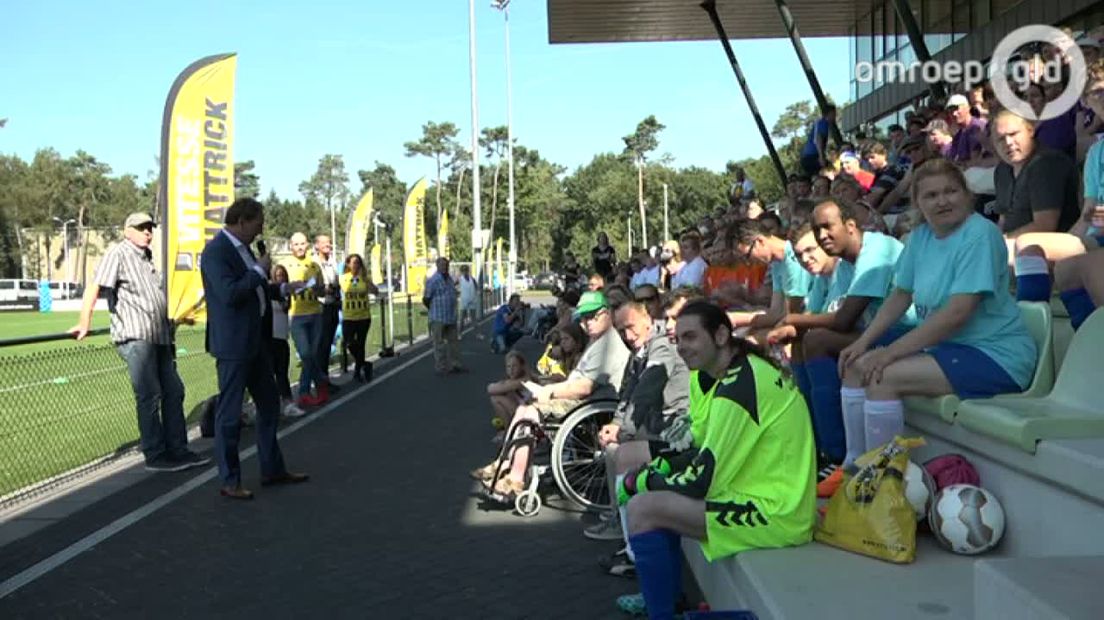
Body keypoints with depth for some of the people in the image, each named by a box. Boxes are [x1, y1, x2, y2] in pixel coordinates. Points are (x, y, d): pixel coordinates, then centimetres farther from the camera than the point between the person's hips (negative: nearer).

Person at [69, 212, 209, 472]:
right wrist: (84, 323, -22)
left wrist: (171, 321, 37)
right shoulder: (118, 254, -4)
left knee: (173, 392, 9)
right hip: (135, 337, -9)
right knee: (149, 396, -7)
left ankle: (177, 450, 16)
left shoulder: (147, 258, 22)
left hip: (159, 336, 9)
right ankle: (155, 455, 1)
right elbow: (94, 287, -14)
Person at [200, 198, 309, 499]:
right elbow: (230, 294, -26)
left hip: (255, 340, 10)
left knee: (268, 405, 16)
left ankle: (272, 469, 28)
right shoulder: (215, 252, -16)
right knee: (230, 412, 1)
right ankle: (229, 481, 12)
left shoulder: (243, 248, 13)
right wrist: (258, 273, -15)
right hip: (233, 344, -10)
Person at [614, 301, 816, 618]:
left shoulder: (740, 384, -22)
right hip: (769, 492, 10)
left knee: (643, 508, -15)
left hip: (776, 511, -10)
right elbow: (709, 450, 17)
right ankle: (666, 594, 30)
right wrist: (659, 467, 4)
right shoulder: (739, 371, 9)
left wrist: (642, 481, -5)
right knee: (662, 491, 19)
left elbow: (702, 481, -20)